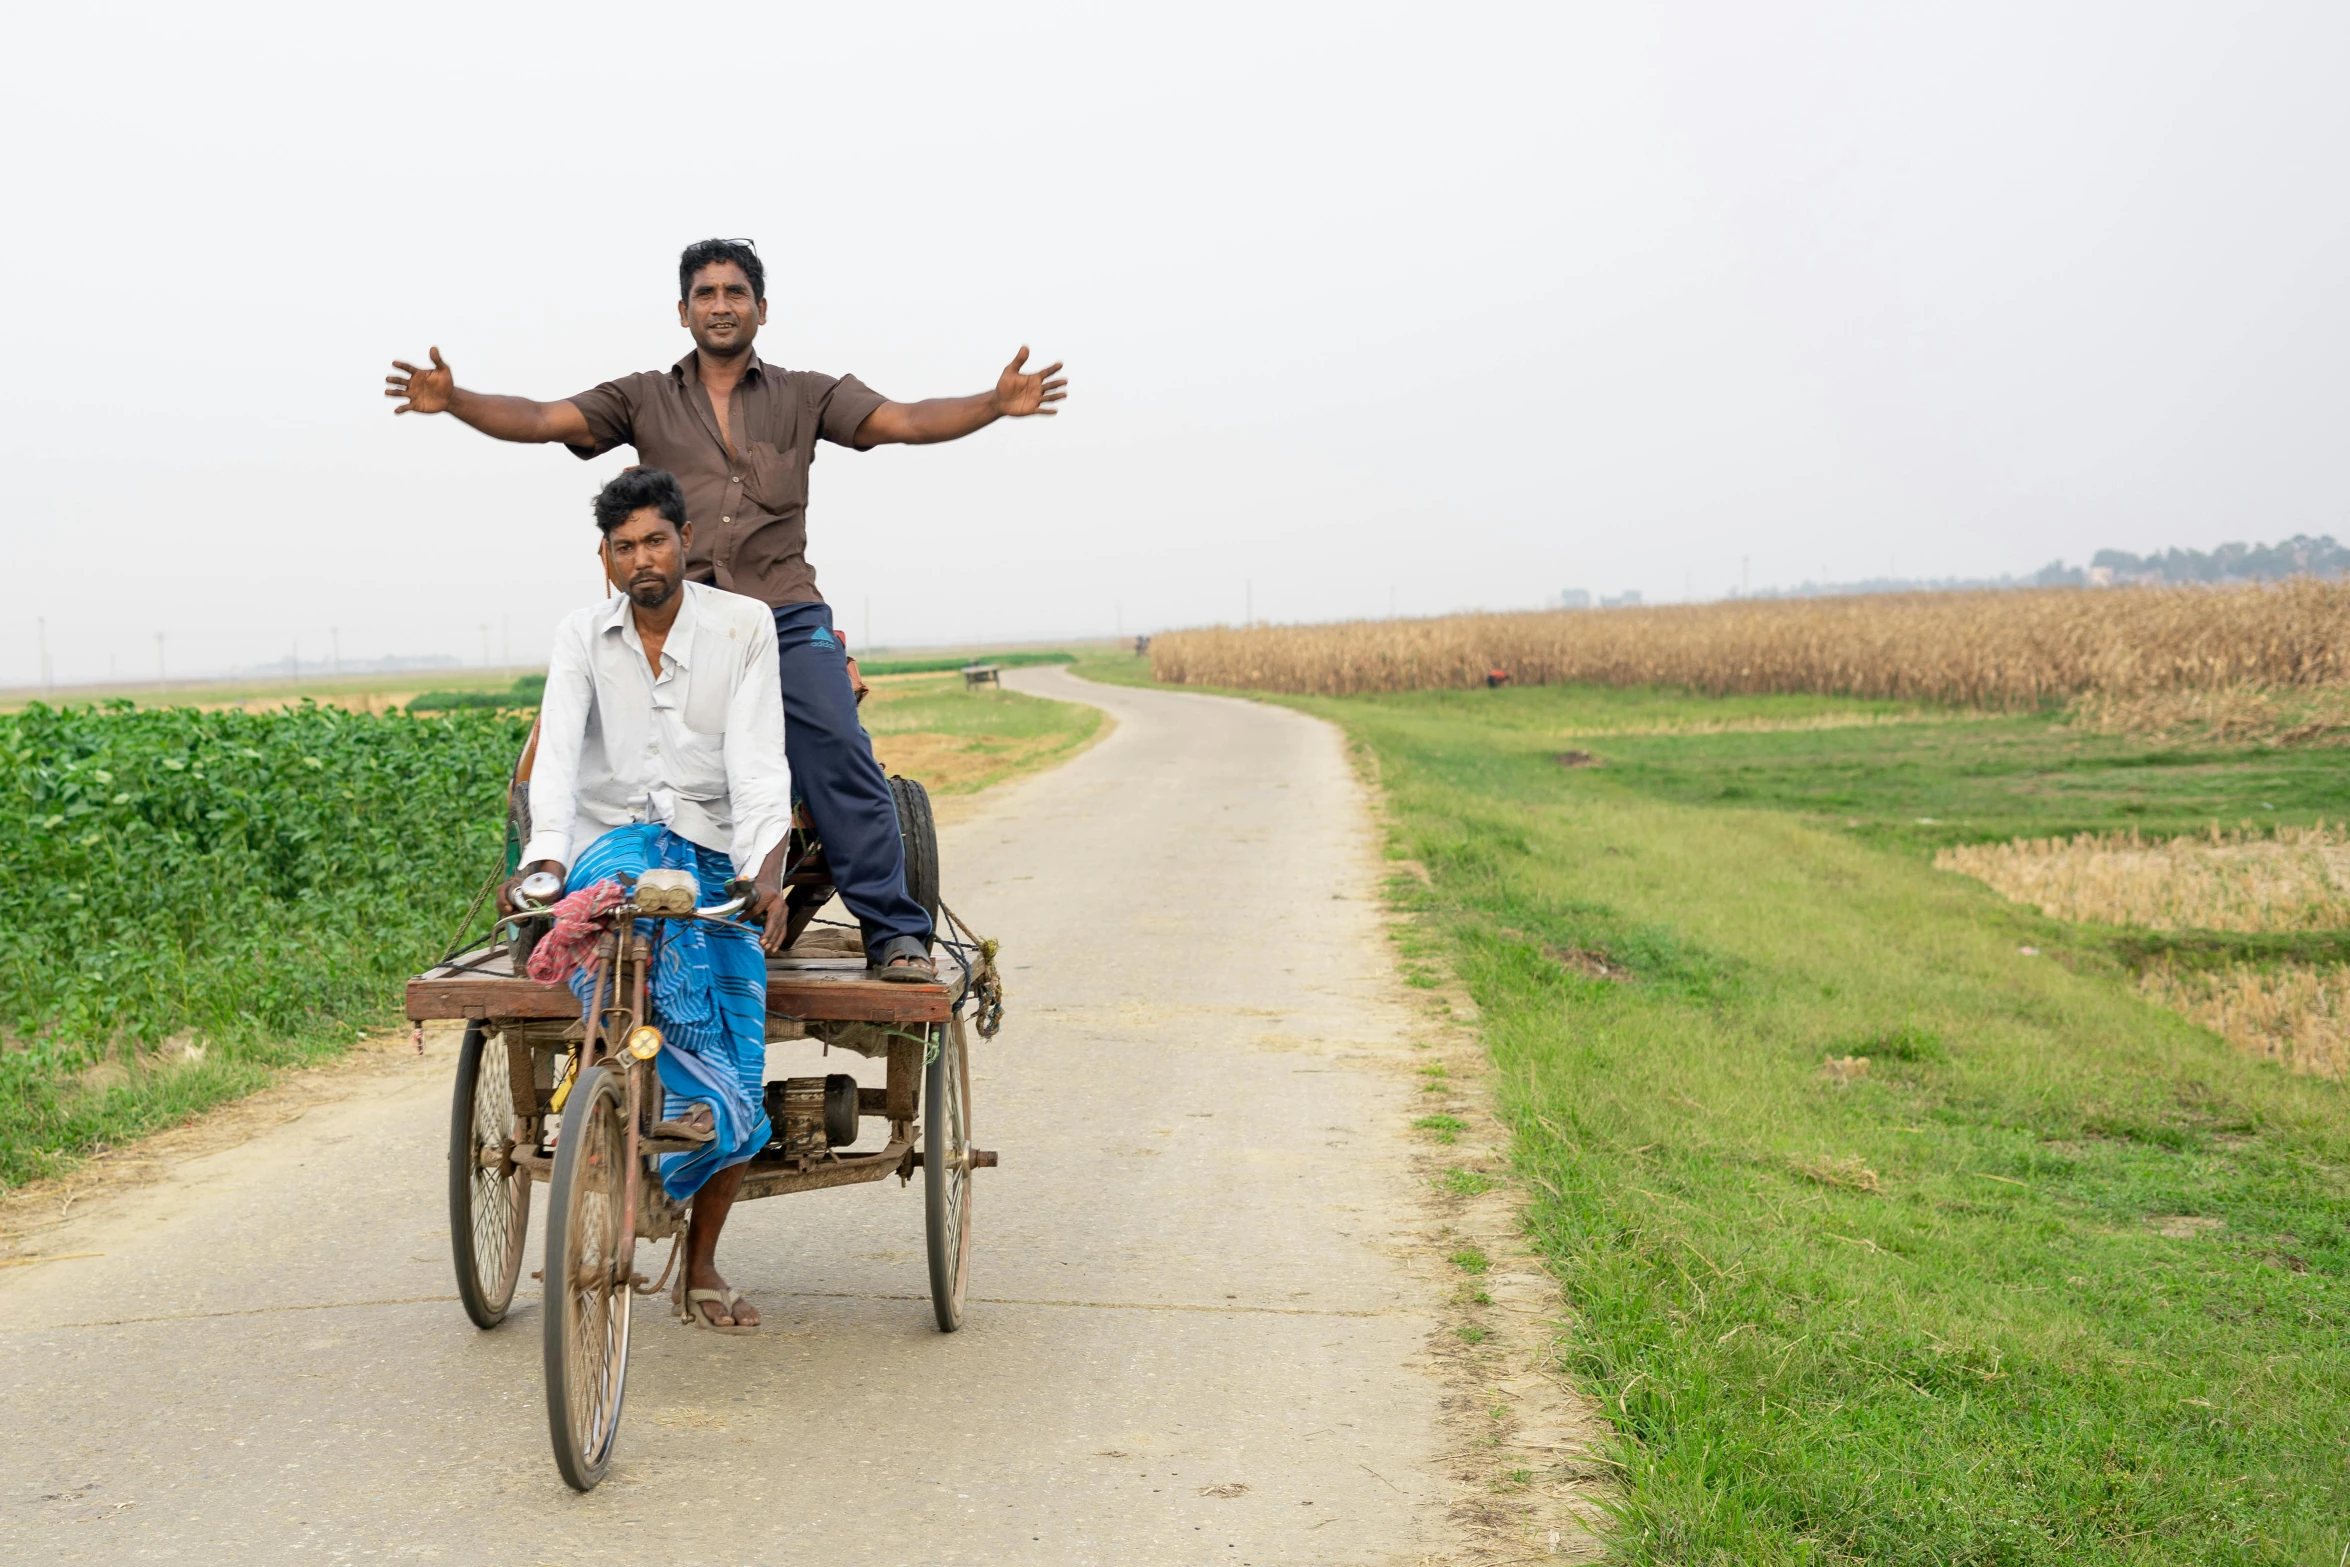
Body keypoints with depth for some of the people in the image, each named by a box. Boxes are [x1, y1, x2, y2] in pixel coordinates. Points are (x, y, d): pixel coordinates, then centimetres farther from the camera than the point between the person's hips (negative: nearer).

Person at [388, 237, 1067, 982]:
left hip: (786, 613, -1)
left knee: (841, 754, -17)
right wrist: (452, 401, -12)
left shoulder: (804, 395, 15)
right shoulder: (643, 399, 17)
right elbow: (542, 420, 6)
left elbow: (904, 422, 3)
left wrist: (995, 404, -14)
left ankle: (894, 934, -13)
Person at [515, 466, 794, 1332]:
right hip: (615, 845, 0)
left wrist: (766, 870, -24)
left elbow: (758, 760, -7)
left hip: (715, 856, 1)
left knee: (736, 1084, -8)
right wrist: (542, 857, -27)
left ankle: (700, 1268, 12)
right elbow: (557, 754, -9)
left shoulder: (743, 625, 2)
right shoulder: (582, 636, 5)